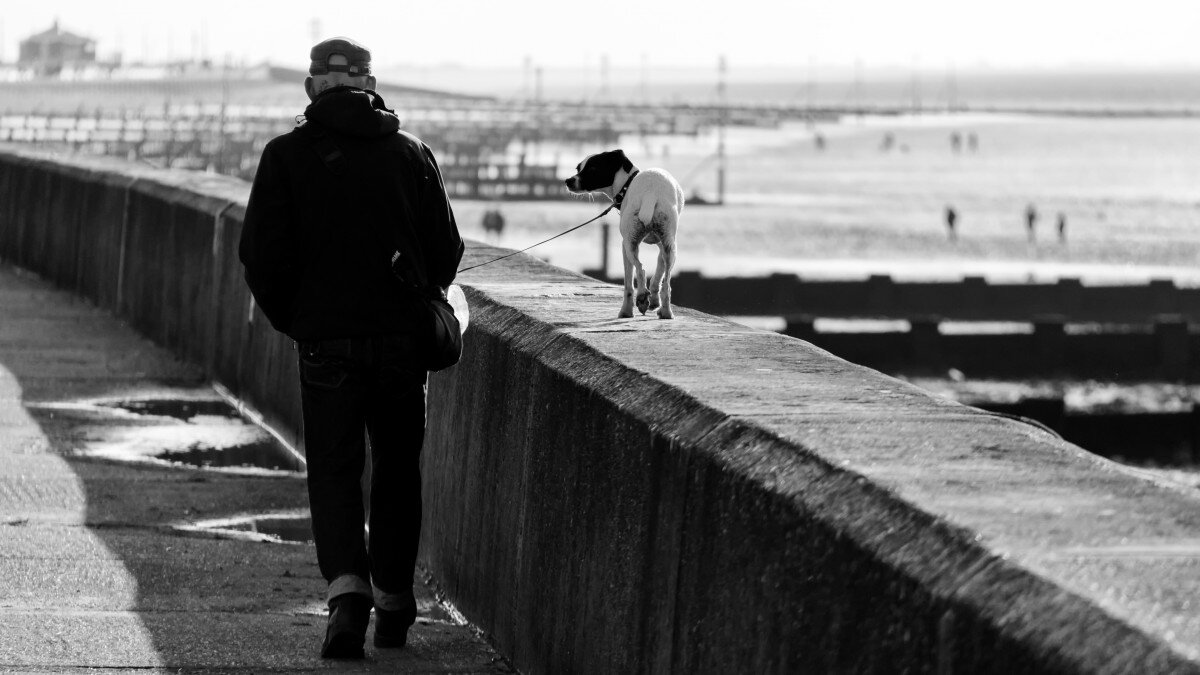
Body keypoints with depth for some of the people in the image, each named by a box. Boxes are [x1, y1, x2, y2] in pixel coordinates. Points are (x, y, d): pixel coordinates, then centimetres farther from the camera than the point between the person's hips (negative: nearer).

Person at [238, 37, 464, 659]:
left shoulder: (286, 156, -2)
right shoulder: (410, 153, 2)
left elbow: (260, 254, -5)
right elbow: (446, 247, 3)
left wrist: (290, 320, 10)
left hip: (325, 344, -1)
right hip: (402, 339, 1)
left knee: (334, 473, 3)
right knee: (398, 472, 14)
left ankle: (347, 589, -18)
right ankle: (394, 607, 19)